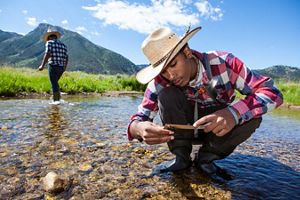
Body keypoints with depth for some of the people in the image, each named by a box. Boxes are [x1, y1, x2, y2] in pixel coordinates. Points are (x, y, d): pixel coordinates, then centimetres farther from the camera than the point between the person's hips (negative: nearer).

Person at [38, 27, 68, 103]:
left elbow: (47, 54, -16)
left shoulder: (49, 43, -1)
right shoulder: (63, 45, 14)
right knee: (55, 82, 22)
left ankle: (56, 100, 0)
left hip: (53, 66, -6)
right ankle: (58, 97, 23)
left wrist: (42, 65, -20)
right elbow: (66, 58, 10)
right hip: (61, 67, 6)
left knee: (54, 84, 0)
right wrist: (64, 67, 24)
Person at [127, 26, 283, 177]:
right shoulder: (161, 81, -22)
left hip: (220, 130, 1)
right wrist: (139, 128, -49)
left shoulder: (223, 63, -27)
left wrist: (234, 113, -46)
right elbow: (140, 116, -24)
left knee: (252, 115, -30)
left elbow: (272, 92, -28)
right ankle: (181, 157, -10)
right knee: (166, 95, -28)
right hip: (184, 130, 0)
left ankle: (205, 158, -8)